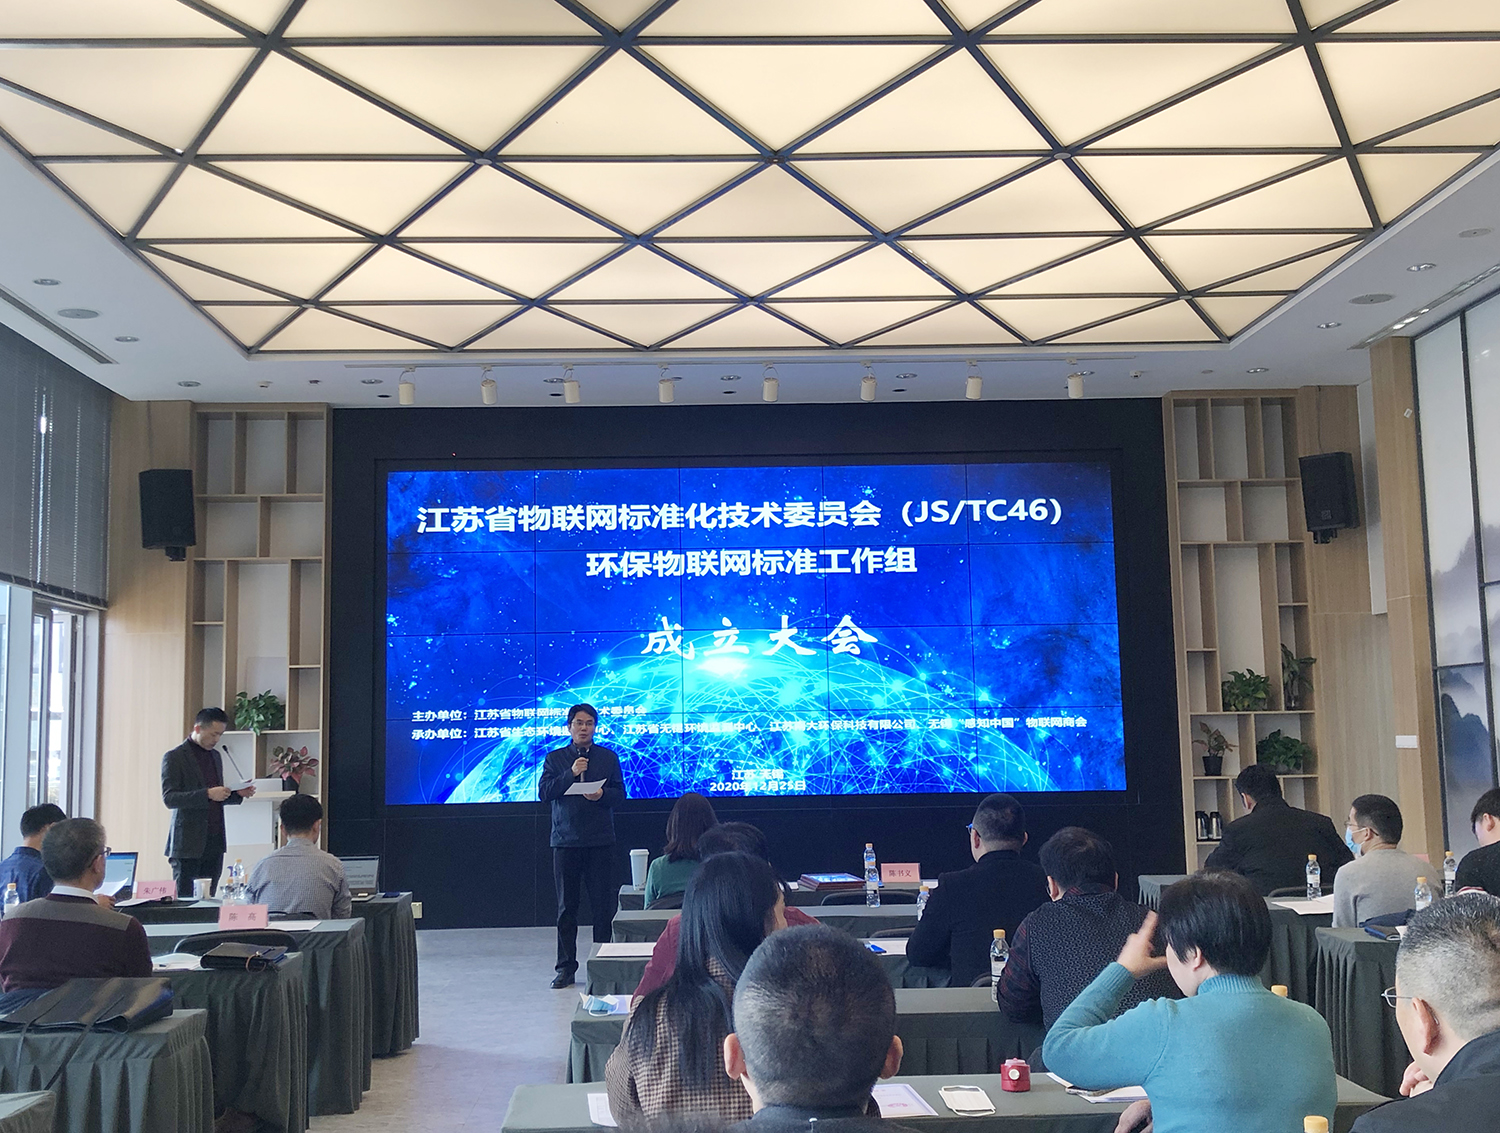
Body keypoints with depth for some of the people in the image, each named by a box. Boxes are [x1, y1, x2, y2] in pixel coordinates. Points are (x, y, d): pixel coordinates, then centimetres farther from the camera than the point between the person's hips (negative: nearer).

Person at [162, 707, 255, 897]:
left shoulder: (215, 756, 17)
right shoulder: (174, 757, -4)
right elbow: (169, 798, -13)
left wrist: (238, 794, 4)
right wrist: (207, 794, -22)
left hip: (214, 840, 6)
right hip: (188, 843, -6)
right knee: (184, 899, -3)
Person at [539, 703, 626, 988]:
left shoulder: (608, 757, 10)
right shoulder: (555, 758, 9)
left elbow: (620, 794, 6)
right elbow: (544, 793, -3)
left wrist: (602, 795, -15)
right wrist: (570, 774, -14)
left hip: (600, 841, 0)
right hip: (566, 841, 0)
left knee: (603, 905, -2)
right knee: (566, 906, 4)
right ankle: (566, 967, 11)